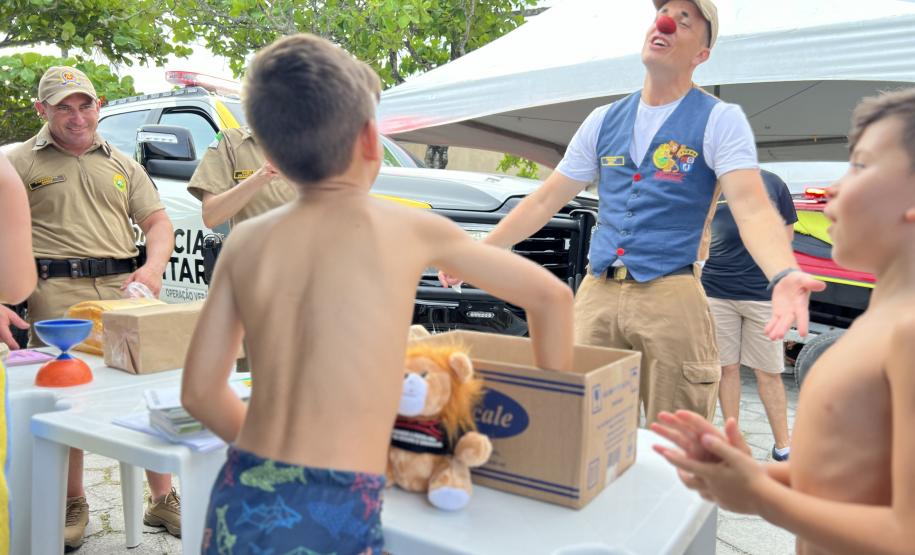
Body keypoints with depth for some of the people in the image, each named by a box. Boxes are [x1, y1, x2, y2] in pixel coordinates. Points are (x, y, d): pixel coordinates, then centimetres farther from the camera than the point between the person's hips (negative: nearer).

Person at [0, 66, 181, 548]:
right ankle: (72, 506, 20)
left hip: (123, 288, 3)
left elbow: (157, 222, 15)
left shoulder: (123, 165, 18)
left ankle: (162, 500, 15)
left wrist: (153, 266, -6)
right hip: (56, 292, -2)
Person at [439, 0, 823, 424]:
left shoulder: (720, 120, 0)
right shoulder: (603, 121, 12)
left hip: (669, 295, -3)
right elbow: (544, 202, 15)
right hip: (596, 293, 4)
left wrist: (783, 276, -34)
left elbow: (752, 210, -14)